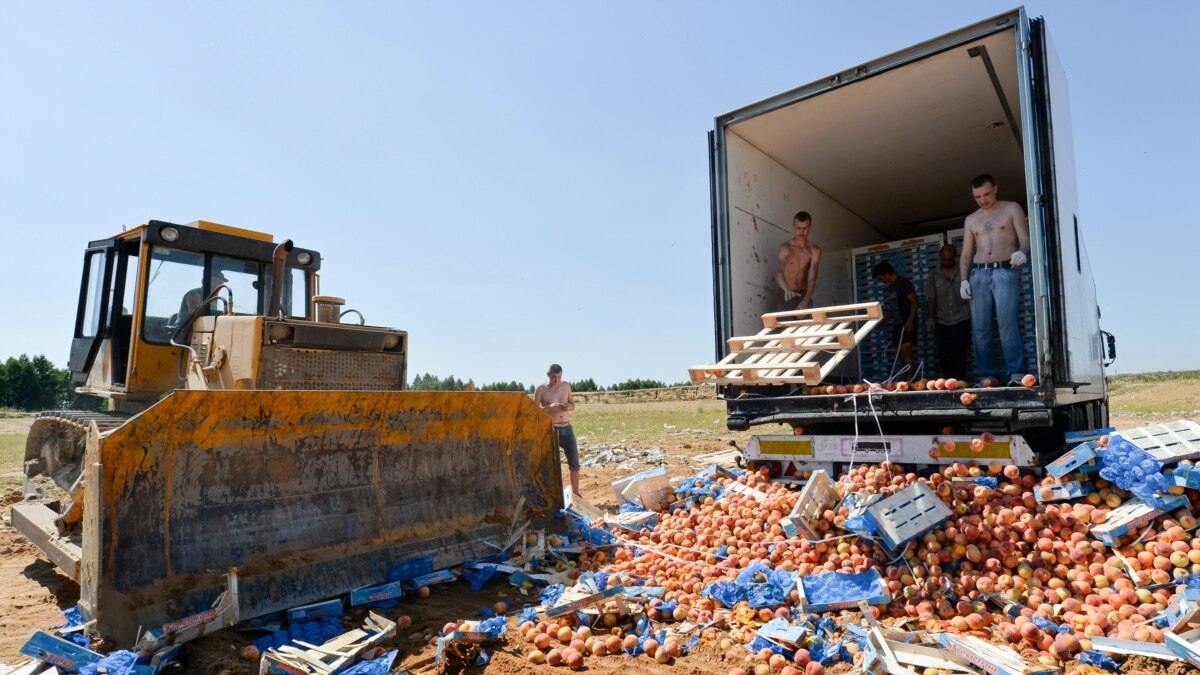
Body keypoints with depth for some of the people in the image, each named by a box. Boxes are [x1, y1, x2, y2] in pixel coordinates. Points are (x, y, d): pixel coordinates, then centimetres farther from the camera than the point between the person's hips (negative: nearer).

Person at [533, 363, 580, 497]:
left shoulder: (566, 386, 7)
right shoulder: (541, 389, -4)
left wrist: (568, 406, -10)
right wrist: (549, 407, -23)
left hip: (567, 428, 4)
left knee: (574, 463, 6)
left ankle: (576, 494, 19)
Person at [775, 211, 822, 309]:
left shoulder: (815, 250, -3)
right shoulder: (785, 247, -10)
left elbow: (812, 278, -12)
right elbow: (779, 272, -26)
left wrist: (806, 300, -29)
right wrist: (787, 289, -47)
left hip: (804, 293, 3)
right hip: (787, 294, -3)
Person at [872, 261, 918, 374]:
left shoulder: (903, 282, -9)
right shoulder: (890, 287, 17)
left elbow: (914, 302, -14)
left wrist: (910, 321, -21)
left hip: (906, 324, -9)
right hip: (896, 325, 9)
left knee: (906, 353, -13)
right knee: (901, 354, 9)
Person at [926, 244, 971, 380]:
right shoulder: (934, 274, 5)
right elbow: (931, 298, 4)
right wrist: (931, 318, -1)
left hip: (961, 319, -2)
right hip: (942, 321, 2)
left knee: (959, 351, -7)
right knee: (943, 353, -1)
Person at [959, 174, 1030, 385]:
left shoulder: (1012, 209, 10)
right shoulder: (971, 220, 20)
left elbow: (1025, 238, 1)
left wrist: (1022, 252, -23)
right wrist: (964, 280, 3)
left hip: (1006, 271, -4)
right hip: (978, 274, 4)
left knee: (1007, 323, -17)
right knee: (980, 327, -3)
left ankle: (1016, 373, -17)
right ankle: (987, 376, 0)